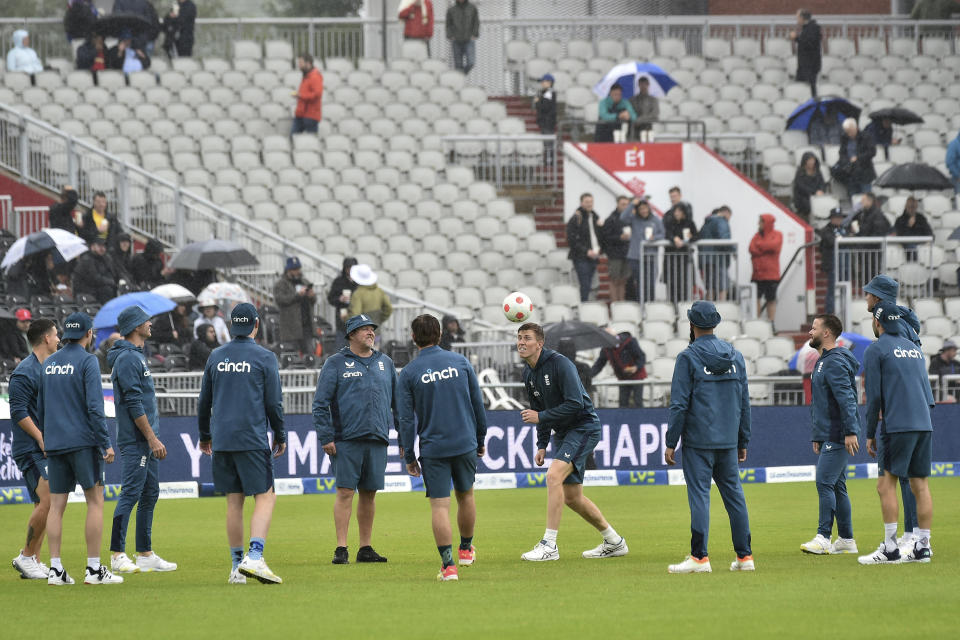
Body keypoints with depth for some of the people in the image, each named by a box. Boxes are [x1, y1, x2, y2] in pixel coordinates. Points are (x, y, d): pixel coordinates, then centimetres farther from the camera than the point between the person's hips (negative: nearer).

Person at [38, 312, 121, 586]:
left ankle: (55, 569, 1)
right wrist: (106, 443, -12)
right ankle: (94, 569, -5)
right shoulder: (87, 361, -7)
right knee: (95, 501, -1)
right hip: (83, 441, -6)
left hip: (54, 443, 6)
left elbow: (41, 408, 17)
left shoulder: (48, 363, 12)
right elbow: (94, 406, -14)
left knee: (56, 505, 5)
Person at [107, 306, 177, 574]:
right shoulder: (127, 359, -14)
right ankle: (118, 555, -11)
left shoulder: (137, 356, 18)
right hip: (135, 441, -10)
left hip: (146, 441, 10)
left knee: (150, 495, 11)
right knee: (131, 493, -11)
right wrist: (152, 439, -20)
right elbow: (134, 403, -20)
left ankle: (145, 555, 15)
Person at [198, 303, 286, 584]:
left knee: (234, 501, 9)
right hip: (253, 440, -5)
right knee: (265, 497, -3)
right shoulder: (264, 358, -3)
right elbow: (274, 402, -3)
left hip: (222, 441, 5)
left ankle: (237, 566, 9)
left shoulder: (216, 357, 10)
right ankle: (254, 557, -20)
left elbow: (204, 401, 15)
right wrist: (280, 437, 10)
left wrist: (205, 435, 28)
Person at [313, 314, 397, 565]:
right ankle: (341, 549, -6)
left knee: (369, 494, 7)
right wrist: (325, 438, -10)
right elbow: (321, 403, -3)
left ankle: (366, 548, 13)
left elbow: (399, 401, 19)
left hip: (377, 440, 4)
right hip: (347, 440, -4)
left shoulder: (385, 363, 15)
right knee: (345, 492, -7)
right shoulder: (336, 363, 1)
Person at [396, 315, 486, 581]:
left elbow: (406, 419, -4)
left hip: (433, 449, -2)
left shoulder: (408, 373, -4)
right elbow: (478, 403, 7)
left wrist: (409, 457, 3)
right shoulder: (460, 362, 2)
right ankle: (466, 550, 37)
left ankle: (448, 564, -10)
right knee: (465, 495, 22)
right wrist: (480, 439, 18)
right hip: (465, 444, 2)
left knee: (439, 505, -2)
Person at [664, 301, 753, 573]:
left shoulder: (688, 357, -8)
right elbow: (744, 402, 13)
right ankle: (744, 556, 9)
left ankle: (699, 557, -8)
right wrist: (743, 441, 18)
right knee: (734, 495, 9)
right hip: (728, 440, 5)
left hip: (698, 442, -5)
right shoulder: (735, 356, 9)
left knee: (699, 495, -5)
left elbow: (679, 404, -11)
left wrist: (671, 443, -7)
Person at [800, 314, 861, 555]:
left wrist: (850, 431, -28)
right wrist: (817, 436, 25)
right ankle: (846, 540, 13)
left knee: (825, 483, -14)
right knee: (836, 486, 11)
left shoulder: (835, 362, -14)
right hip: (828, 436, 11)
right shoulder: (823, 361, 19)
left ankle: (824, 537, -16)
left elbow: (846, 399, -22)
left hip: (838, 437, -11)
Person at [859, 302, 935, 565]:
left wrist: (870, 434, 0)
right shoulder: (914, 348, 19)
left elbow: (874, 397, -5)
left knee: (886, 484, -5)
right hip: (924, 425, 7)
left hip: (896, 425, -7)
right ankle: (922, 547, 5)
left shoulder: (876, 350, -1)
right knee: (920, 485, 6)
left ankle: (890, 548, -12)